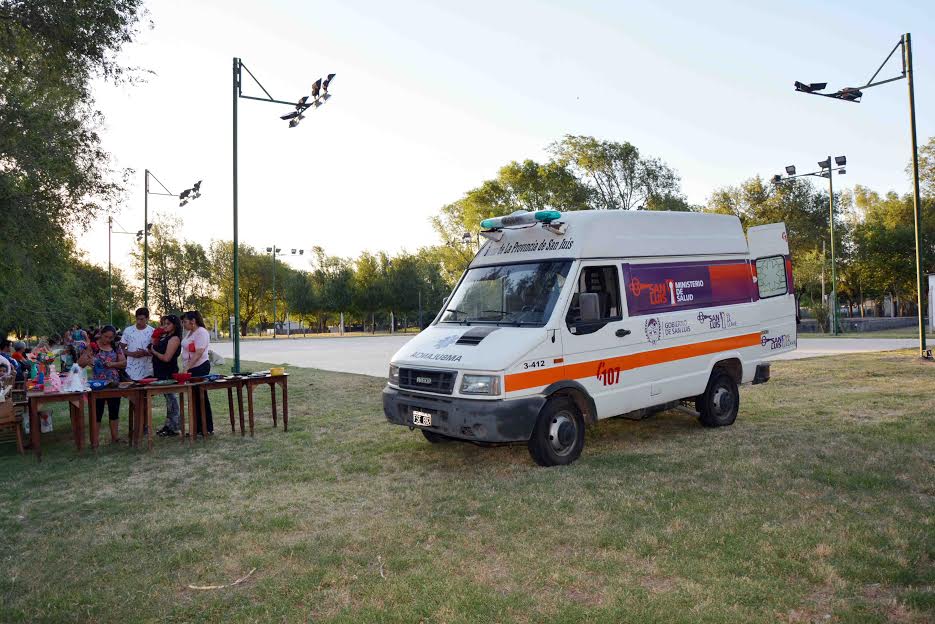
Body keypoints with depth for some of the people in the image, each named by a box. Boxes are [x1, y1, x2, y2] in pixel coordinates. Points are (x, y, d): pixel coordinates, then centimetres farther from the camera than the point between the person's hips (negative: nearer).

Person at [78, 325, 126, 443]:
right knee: (97, 411, 1)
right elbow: (80, 363, -5)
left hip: (114, 383, 3)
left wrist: (112, 364, -14)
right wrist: (87, 360, -26)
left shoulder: (116, 347, 5)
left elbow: (124, 363, 4)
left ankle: (114, 436, 20)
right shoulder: (93, 346, -4)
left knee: (114, 410, 10)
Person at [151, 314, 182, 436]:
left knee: (171, 399, -3)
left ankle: (174, 428, 3)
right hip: (161, 373, 9)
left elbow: (166, 358, -18)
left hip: (169, 374, -9)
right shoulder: (165, 337, 14)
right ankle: (168, 425, 23)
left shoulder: (174, 338, -14)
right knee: (168, 399, 15)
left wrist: (154, 351, -5)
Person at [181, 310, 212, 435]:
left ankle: (208, 428, 4)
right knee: (194, 398, 10)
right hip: (190, 369, 9)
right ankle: (198, 428, 15)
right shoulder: (189, 332, 15)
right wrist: (185, 368, 11)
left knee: (201, 397, -4)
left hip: (200, 368, -9)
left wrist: (186, 368, -24)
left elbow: (198, 353, -22)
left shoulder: (201, 332, -14)